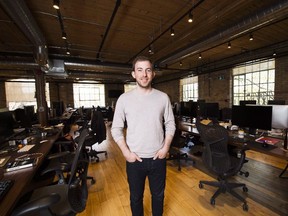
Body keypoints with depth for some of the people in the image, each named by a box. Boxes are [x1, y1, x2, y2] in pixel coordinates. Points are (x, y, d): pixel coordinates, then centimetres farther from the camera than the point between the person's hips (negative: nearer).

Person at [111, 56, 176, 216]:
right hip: (134, 159, -1)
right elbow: (116, 128, -4)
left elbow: (170, 124, 2)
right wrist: (126, 152, -11)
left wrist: (165, 147, -7)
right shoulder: (124, 99, -7)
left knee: (158, 195, 24)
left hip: (158, 158, 2)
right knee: (136, 197, 22)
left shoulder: (163, 97, -3)